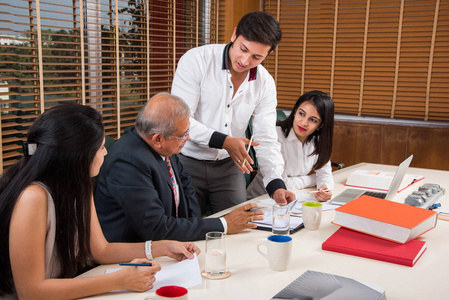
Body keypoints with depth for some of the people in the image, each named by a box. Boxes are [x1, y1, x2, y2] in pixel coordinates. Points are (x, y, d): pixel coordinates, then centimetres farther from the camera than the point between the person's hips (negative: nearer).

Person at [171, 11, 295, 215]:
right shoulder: (196, 60, -15)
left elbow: (266, 140, -5)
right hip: (187, 162, -3)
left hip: (228, 167, 3)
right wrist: (223, 141, -29)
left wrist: (276, 185, -19)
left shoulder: (265, 83, -4)